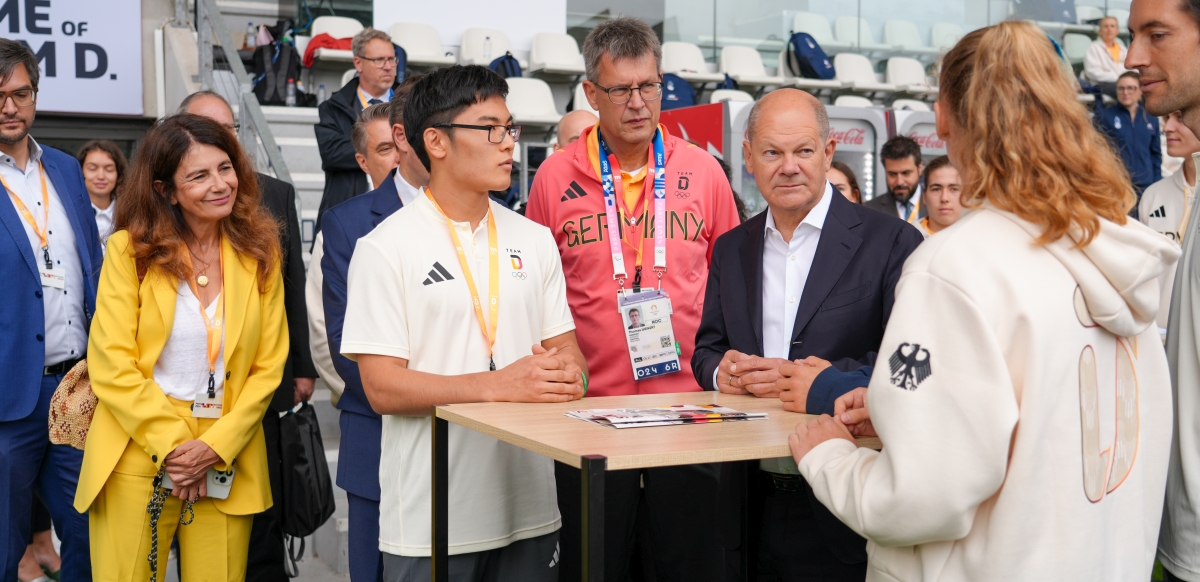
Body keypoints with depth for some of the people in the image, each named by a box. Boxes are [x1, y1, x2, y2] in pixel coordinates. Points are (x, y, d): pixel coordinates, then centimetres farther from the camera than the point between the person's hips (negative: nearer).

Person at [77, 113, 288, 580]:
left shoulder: (259, 252, 5)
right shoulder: (130, 249, -2)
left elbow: (268, 366, 2)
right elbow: (111, 366, -7)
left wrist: (215, 446, -9)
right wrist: (171, 445, -13)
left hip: (227, 465, 2)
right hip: (138, 461, -2)